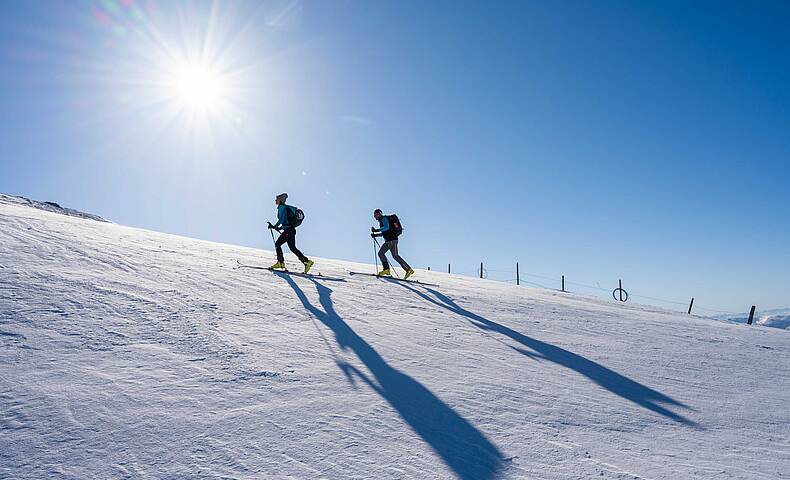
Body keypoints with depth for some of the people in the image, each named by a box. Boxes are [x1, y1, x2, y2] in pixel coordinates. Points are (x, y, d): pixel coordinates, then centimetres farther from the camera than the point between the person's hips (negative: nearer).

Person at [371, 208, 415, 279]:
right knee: (380, 253, 4)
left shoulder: (384, 218, -5)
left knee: (395, 256, -11)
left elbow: (386, 227, -22)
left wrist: (377, 230, -20)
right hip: (388, 241, 10)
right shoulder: (381, 221, 25)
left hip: (392, 239, -10)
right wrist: (375, 235, 22)